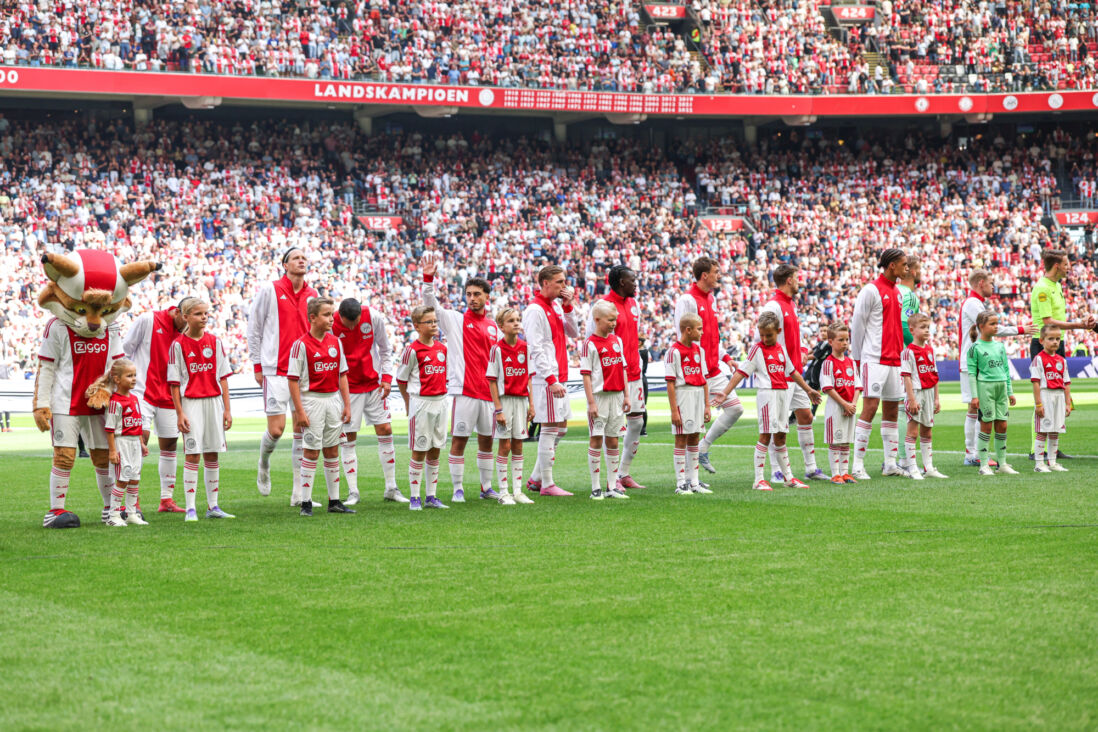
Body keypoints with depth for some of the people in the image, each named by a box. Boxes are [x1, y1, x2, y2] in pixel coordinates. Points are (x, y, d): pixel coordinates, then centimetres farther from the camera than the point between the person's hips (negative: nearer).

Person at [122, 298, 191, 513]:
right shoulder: (147, 320, -7)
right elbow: (125, 349, -3)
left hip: (168, 396, 6)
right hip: (143, 391, -6)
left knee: (169, 444, 6)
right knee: (141, 436, -17)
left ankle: (167, 499, 15)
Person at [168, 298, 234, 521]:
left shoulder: (215, 341, 6)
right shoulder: (178, 345, -4)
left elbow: (223, 377, 8)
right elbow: (174, 383, -3)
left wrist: (227, 409, 4)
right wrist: (179, 413, -9)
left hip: (214, 402, 3)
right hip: (191, 403, -3)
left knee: (212, 455, 7)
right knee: (192, 455, -5)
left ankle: (213, 506, 15)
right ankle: (190, 509, -1)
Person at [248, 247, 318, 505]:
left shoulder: (312, 295, 11)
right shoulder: (269, 291, -1)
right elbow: (253, 329, 2)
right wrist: (257, 365, -1)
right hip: (275, 370, -4)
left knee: (302, 430, 2)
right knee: (276, 429, -9)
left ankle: (299, 493, 6)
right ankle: (264, 464, 26)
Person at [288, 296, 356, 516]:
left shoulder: (336, 342, 8)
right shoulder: (301, 344, -10)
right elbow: (293, 379, -11)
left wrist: (347, 404, 8)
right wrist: (299, 411, -15)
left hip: (333, 399, 6)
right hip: (312, 401, -6)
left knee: (332, 450, 10)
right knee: (311, 452, -3)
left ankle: (334, 501, 17)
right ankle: (306, 503, 3)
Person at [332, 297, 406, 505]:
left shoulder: (374, 317, -11)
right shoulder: (331, 326, -17)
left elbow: (385, 349, 3)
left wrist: (387, 377, -6)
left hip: (374, 383, 2)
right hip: (347, 388, -2)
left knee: (385, 431, 0)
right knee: (348, 439, -2)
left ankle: (391, 488, 8)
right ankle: (353, 492, 6)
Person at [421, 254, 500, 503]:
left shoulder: (492, 326, 14)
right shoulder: (455, 320, 3)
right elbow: (431, 305, -10)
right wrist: (428, 279, -25)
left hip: (489, 391, 4)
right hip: (464, 389, -4)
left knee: (487, 439, 10)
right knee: (459, 439, -3)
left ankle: (486, 487, 20)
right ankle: (458, 489, 3)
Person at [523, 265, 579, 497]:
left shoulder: (556, 307, 15)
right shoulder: (535, 310, -12)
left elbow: (573, 333, 14)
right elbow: (535, 349, -17)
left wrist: (568, 306, 2)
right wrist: (551, 379, -21)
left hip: (558, 379, 9)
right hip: (545, 380, -9)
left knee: (561, 428, 13)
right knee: (550, 429, -6)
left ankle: (536, 478, 20)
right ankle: (546, 484, -1)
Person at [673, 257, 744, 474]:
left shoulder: (711, 299, 15)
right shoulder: (687, 300, -13)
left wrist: (725, 357, 12)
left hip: (715, 371, 9)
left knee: (735, 409, 7)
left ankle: (702, 449, 18)